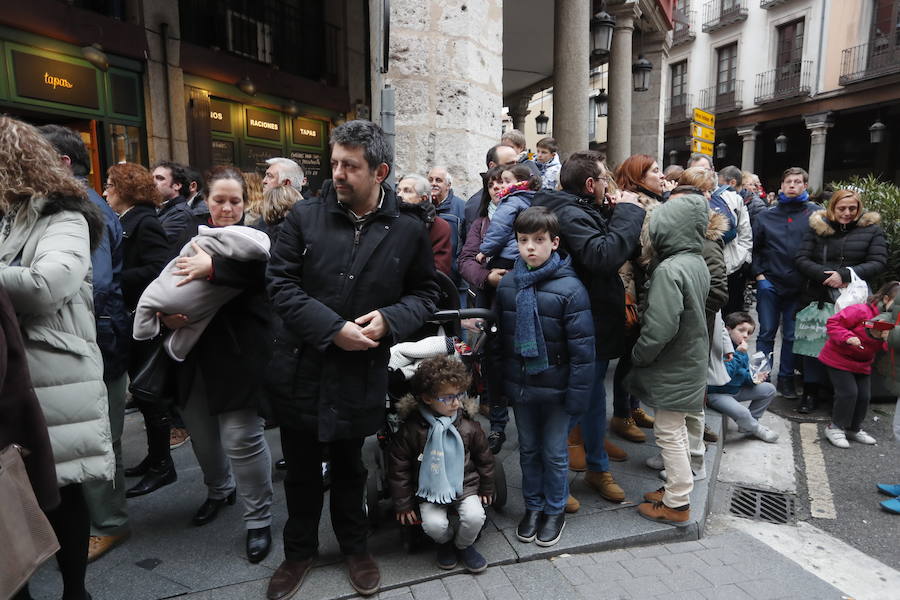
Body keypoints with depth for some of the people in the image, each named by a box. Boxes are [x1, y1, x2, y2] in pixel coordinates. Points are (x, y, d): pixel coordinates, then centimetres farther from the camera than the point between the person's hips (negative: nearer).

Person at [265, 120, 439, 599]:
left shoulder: (408, 230, -5)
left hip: (361, 376, 0)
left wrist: (390, 319, -16)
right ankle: (300, 550, 41)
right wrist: (333, 329, -19)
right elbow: (281, 285, -9)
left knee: (349, 469, 20)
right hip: (302, 370, 1)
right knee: (302, 471, 17)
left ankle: (354, 546, 44)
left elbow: (425, 292, 3)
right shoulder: (304, 217, -7)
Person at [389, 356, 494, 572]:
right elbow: (399, 467, -6)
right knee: (434, 524, -23)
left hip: (465, 485, 2)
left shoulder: (468, 425, -9)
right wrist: (402, 504, -2)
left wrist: (486, 488, 14)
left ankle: (464, 545, 14)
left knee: (475, 516, -21)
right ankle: (446, 542, 15)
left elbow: (484, 458, 7)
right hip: (429, 490, -1)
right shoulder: (411, 429, -16)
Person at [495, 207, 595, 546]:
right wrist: (499, 384, 9)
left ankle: (555, 511, 34)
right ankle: (532, 507, 38)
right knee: (528, 449, 19)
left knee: (555, 453, 13)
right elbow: (500, 336, 6)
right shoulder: (507, 284, -2)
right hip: (519, 386, 4)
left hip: (555, 387, -4)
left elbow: (582, 347, -15)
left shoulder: (570, 288, -17)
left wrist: (578, 394, -15)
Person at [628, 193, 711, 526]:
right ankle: (676, 488, 36)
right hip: (691, 360, 9)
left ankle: (677, 505, 18)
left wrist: (638, 356, -12)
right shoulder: (698, 263, 5)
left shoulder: (669, 269, -25)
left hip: (673, 367, -9)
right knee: (676, 429, 21)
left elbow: (660, 327, -29)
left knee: (668, 433, 4)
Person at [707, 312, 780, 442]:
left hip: (736, 390, 9)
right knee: (742, 413, -30)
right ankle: (757, 429, 7)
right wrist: (738, 354, -28)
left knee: (769, 389, 7)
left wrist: (752, 378, -8)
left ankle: (748, 424, 11)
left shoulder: (742, 349, 5)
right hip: (717, 394, -9)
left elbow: (745, 373, 15)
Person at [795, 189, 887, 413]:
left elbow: (878, 262, -3)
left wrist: (845, 274, -16)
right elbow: (801, 259, 0)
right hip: (817, 297, 1)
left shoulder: (871, 229, 5)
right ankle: (811, 392, 12)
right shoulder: (817, 227, 6)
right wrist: (825, 276, -15)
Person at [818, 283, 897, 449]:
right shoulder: (861, 311, -22)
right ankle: (835, 428, 6)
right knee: (848, 392, -13)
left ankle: (854, 429, 27)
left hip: (862, 363, 8)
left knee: (864, 396, 5)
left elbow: (884, 349, 2)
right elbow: (832, 323, -21)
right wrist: (847, 337, -34)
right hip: (839, 358, -7)